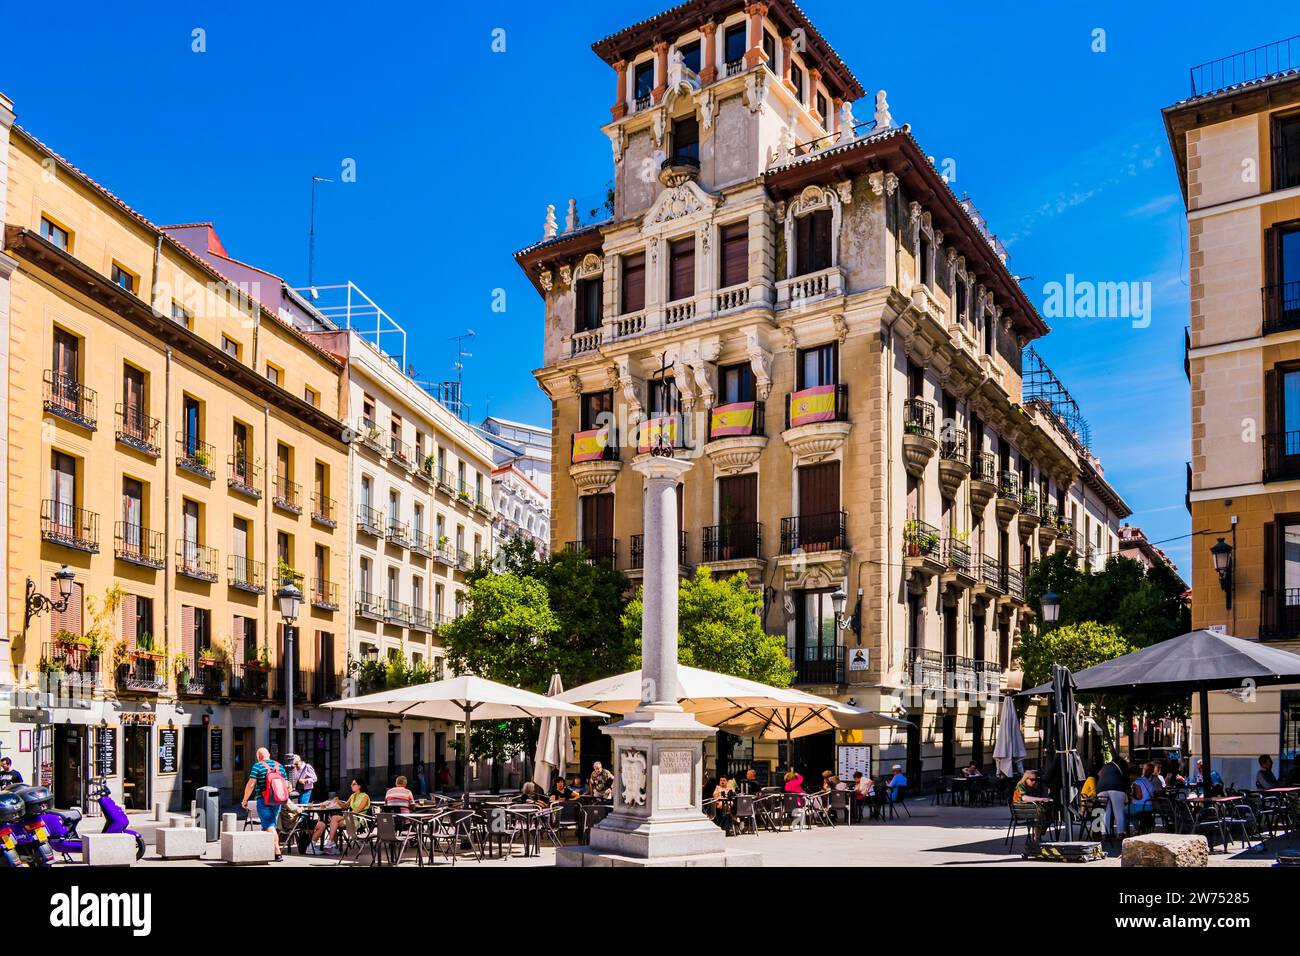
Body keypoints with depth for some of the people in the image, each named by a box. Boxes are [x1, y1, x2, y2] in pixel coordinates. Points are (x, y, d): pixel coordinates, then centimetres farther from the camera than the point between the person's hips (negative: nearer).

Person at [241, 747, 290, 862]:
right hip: (277, 802, 5)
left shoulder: (258, 766, -5)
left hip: (263, 801, -5)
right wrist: (283, 797, 25)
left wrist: (245, 800, -3)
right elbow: (286, 784, 10)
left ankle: (278, 853, -17)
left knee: (269, 827, -7)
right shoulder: (279, 766, 10)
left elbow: (251, 784, -12)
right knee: (273, 826, 16)